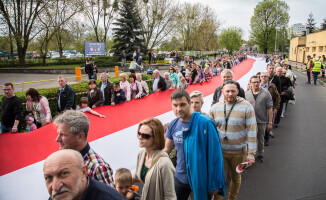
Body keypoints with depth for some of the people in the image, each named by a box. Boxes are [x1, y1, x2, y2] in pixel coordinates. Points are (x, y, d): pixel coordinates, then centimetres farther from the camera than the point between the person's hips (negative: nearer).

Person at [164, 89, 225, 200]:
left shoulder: (205, 123, -19)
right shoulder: (173, 125, -3)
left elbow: (215, 155, -17)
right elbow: (167, 149, 10)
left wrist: (215, 184, -14)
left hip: (201, 179, -4)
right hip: (180, 177, 5)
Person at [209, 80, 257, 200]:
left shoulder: (246, 107, -10)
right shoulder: (215, 108, 0)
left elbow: (252, 131, -11)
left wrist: (251, 153, -13)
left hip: (239, 152, -1)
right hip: (220, 151, 1)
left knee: (236, 178, 18)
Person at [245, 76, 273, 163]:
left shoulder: (266, 93, -4)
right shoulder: (247, 94, 3)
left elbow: (270, 108, -4)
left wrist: (270, 123, -7)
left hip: (262, 122, 0)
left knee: (261, 140, 14)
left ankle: (260, 155, 33)